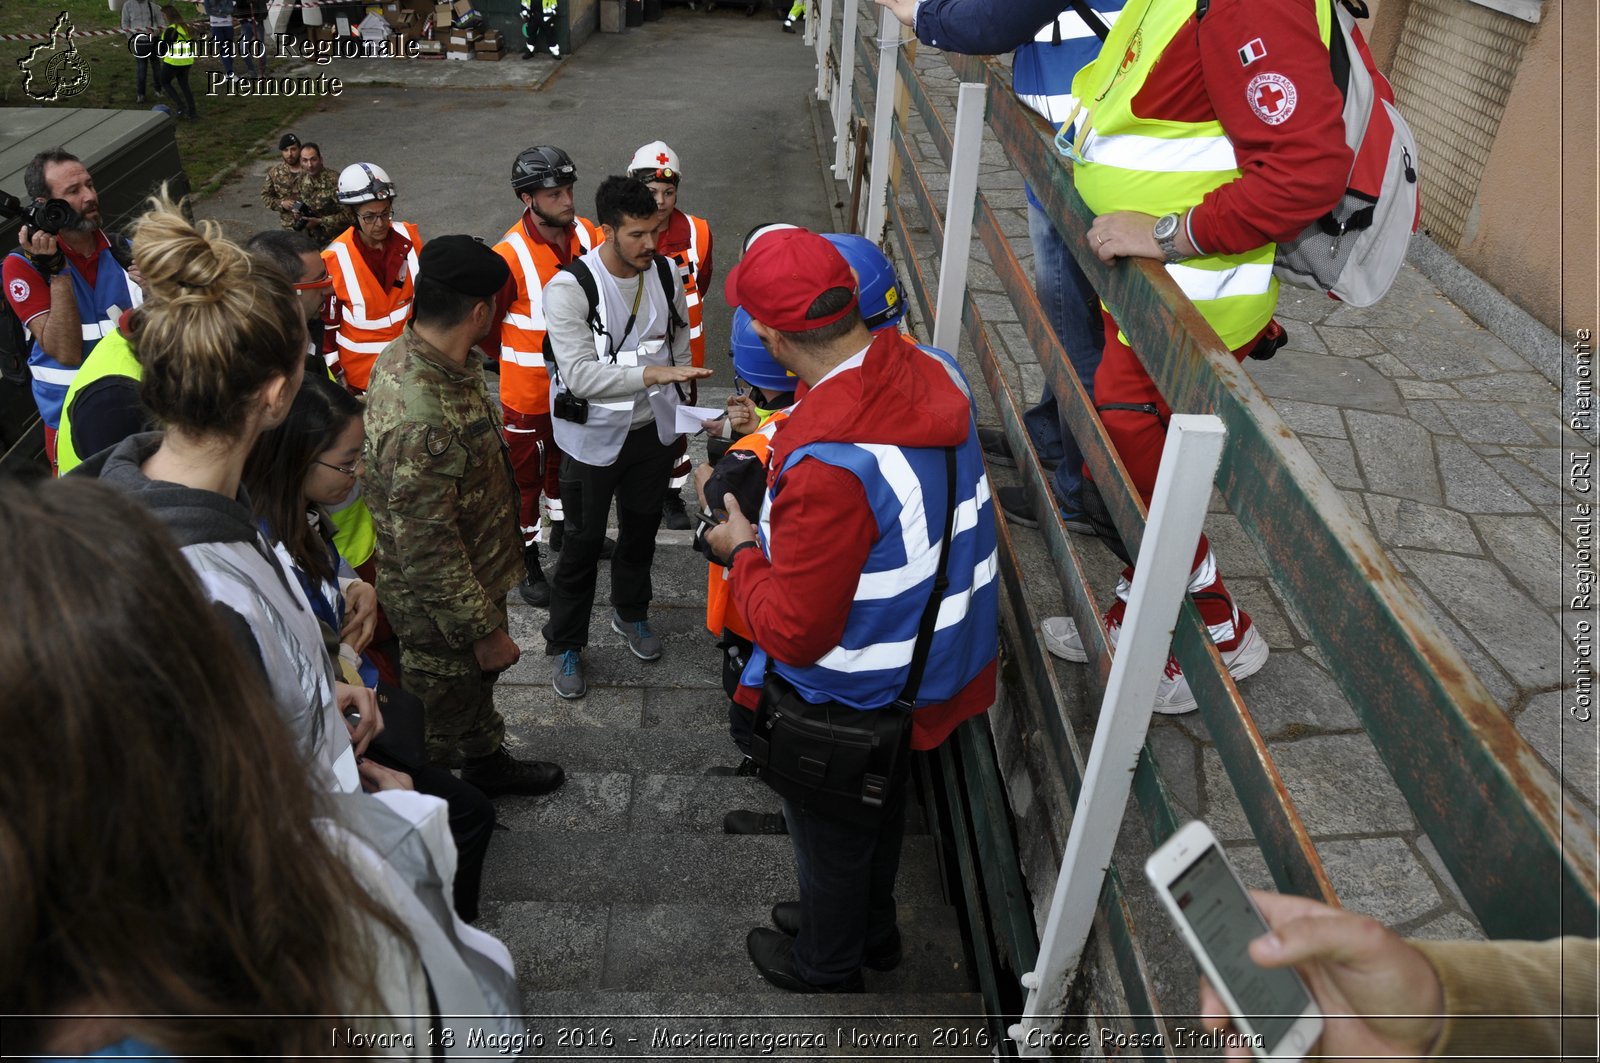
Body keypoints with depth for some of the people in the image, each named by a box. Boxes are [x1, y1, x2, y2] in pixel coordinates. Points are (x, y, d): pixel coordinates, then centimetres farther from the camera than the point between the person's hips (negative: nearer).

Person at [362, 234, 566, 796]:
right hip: (440, 604, -9)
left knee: (478, 684, 31)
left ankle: (488, 763, 55)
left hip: (475, 574, 9)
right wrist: (485, 630, -20)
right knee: (450, 707, 15)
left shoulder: (406, 352, -6)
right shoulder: (420, 423, -39)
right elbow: (428, 551, -31)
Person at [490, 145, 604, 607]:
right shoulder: (509, 256, -24)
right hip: (528, 391, -5)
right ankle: (528, 562, 26)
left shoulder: (590, 236, -8)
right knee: (526, 476, 10)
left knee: (565, 458, 26)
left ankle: (563, 529, 50)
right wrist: (522, 358, -2)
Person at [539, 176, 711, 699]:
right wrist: (653, 373, -42)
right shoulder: (569, 289, -23)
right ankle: (566, 645, 27)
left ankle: (631, 613, 47)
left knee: (642, 527, 22)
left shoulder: (665, 272, -6)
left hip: (652, 428, 5)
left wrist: (677, 389, 15)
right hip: (594, 437, -5)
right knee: (583, 542, 8)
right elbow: (580, 375, -32)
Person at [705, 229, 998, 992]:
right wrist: (784, 440, 6)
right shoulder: (934, 375, -14)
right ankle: (872, 929, 59)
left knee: (830, 834, 22)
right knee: (881, 804, 32)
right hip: (936, 662, 8)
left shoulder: (827, 467, -40)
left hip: (849, 697, -7)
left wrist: (743, 551, -14)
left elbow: (793, 634, -30)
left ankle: (826, 963, 52)